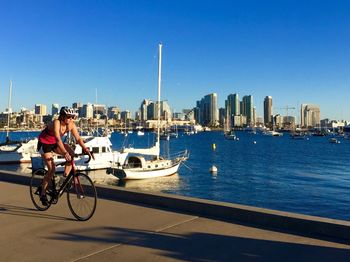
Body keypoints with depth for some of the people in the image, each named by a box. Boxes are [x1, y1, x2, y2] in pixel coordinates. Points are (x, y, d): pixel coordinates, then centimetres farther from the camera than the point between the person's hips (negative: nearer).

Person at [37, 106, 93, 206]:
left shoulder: (71, 125, -13)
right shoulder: (56, 123, -31)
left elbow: (78, 138, -15)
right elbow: (58, 139, -41)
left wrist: (86, 149, -30)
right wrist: (65, 153, -52)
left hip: (54, 143, 6)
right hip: (44, 144, -6)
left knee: (71, 154, -18)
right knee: (52, 169, -13)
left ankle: (65, 177, -3)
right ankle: (42, 193, 4)